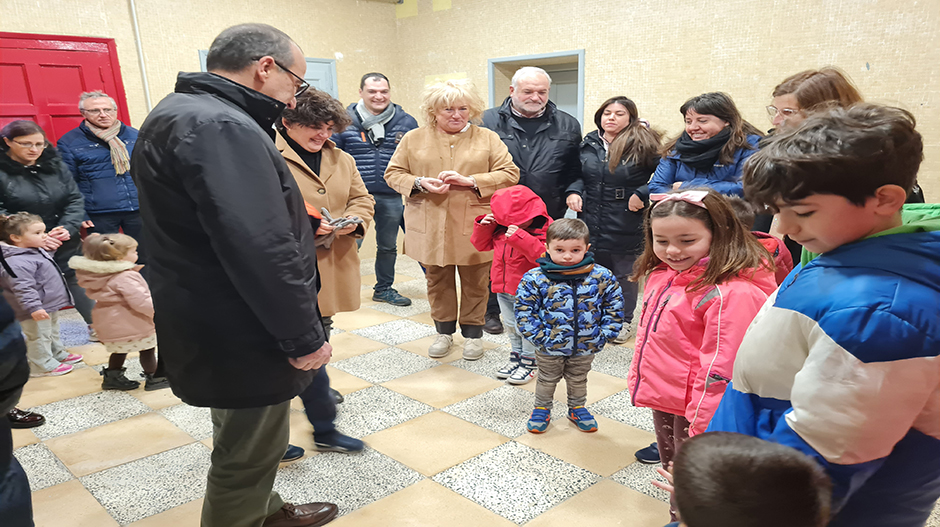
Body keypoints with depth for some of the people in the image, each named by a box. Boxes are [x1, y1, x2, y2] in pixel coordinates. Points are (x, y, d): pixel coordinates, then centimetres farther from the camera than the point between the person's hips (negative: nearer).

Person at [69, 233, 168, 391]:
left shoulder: (101, 274, 2)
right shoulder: (126, 277, -27)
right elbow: (141, 302, -30)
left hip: (109, 325, 9)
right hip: (133, 326, -9)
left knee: (119, 350, 26)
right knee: (147, 350, 7)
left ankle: (112, 378, 32)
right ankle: (154, 379, 16)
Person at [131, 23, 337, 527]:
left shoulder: (179, 113, 11)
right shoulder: (220, 128, -25)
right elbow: (261, 251, -31)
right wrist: (304, 338, -21)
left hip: (208, 328, 11)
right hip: (241, 337, -11)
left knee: (246, 441, 28)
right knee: (247, 454, 8)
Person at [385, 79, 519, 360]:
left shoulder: (488, 139, 5)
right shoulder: (413, 139, 8)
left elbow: (510, 174, -1)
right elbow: (393, 173, 10)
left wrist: (470, 181, -14)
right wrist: (420, 183, -11)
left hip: (474, 228, -1)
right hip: (430, 229, 1)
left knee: (475, 284, 7)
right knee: (438, 282, 11)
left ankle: (472, 332, 25)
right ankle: (444, 331, 29)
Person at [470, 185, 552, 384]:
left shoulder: (544, 229, -17)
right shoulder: (501, 227, 1)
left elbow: (543, 256, -30)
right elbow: (482, 245, 9)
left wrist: (520, 237, -37)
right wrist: (483, 226, -10)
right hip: (503, 287, 7)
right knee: (511, 325, 19)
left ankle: (529, 362, 21)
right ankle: (516, 356, 37)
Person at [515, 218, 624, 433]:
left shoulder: (602, 277, -14)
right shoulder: (535, 278, -19)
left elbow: (614, 306, -3)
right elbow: (524, 311, -12)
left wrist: (603, 335, -8)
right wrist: (539, 337, -16)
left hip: (585, 346, 2)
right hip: (549, 347, -1)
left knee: (578, 380, 25)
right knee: (547, 379, 21)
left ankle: (577, 408, 49)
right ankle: (542, 409, 44)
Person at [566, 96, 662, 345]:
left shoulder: (644, 144, -9)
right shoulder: (589, 143, 7)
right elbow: (578, 174, 19)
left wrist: (642, 194, -19)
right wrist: (574, 191, 1)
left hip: (627, 228, -4)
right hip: (591, 224, 4)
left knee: (625, 275, 10)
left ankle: (625, 320, 28)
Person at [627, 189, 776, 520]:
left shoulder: (732, 293, -27)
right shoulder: (665, 274, 1)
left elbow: (720, 369, -26)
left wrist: (702, 431, -22)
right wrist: (641, 378, 17)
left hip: (694, 410, -8)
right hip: (663, 399, 8)